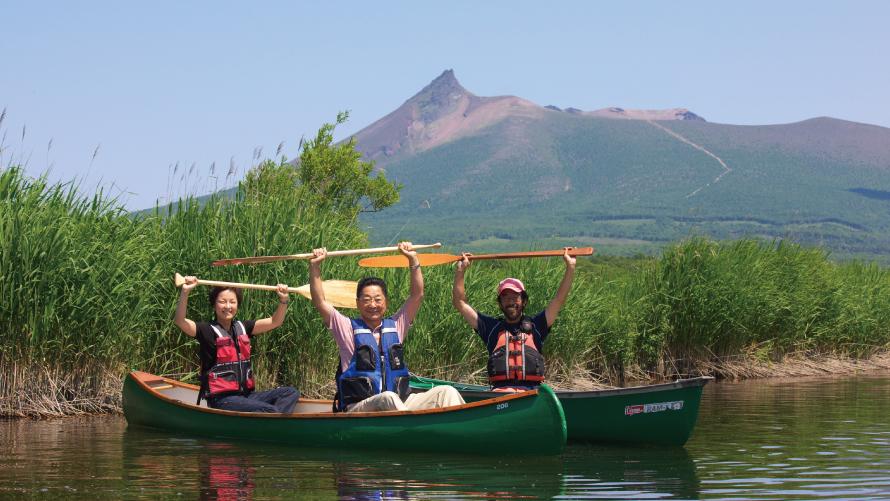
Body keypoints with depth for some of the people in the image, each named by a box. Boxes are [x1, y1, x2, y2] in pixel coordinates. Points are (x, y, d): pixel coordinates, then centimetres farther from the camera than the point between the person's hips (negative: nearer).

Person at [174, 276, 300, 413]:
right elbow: (179, 321, -19)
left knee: (291, 392, -8)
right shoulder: (208, 330, -3)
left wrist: (283, 300, -8)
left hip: (245, 394, 7)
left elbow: (275, 321, 11)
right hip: (222, 399, -7)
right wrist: (185, 292, -33)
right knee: (270, 410, -27)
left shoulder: (241, 328, 14)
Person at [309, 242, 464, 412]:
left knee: (446, 393, -18)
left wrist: (413, 260, 7)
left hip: (400, 405, 4)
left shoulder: (396, 326, 19)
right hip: (357, 408, -4)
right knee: (388, 398, -39)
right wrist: (315, 266, -6)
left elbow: (417, 295, 14)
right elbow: (320, 302, 1)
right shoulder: (348, 328, 9)